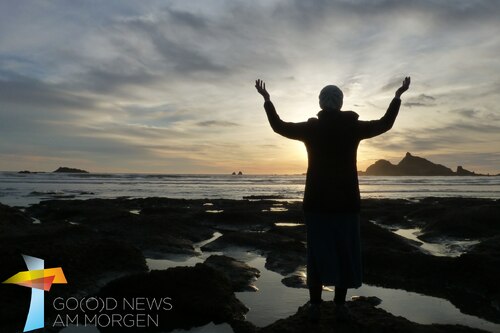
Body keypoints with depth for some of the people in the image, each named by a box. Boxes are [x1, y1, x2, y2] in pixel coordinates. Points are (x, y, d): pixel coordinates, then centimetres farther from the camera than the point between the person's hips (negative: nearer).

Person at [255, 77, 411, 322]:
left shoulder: (310, 128, -4)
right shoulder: (353, 127, -3)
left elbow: (279, 126, 10)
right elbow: (385, 124, 13)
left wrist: (267, 99, 21)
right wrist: (398, 96, 26)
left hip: (317, 201, 0)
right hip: (346, 200, 0)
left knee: (317, 252, 7)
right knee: (344, 253, 10)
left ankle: (315, 306, 11)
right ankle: (340, 306, 14)